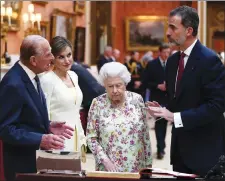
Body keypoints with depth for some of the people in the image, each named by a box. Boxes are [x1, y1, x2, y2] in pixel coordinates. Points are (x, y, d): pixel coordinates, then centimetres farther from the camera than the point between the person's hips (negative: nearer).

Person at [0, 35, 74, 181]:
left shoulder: (30, 75, 6)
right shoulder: (13, 84, -23)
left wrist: (48, 126, 1)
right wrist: (40, 140, -28)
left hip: (37, 157, 9)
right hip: (22, 163, -9)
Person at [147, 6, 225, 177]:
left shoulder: (209, 60, -15)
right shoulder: (173, 60, 11)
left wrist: (175, 117, -23)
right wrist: (164, 110, -3)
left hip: (204, 147, -7)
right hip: (180, 145, 8)